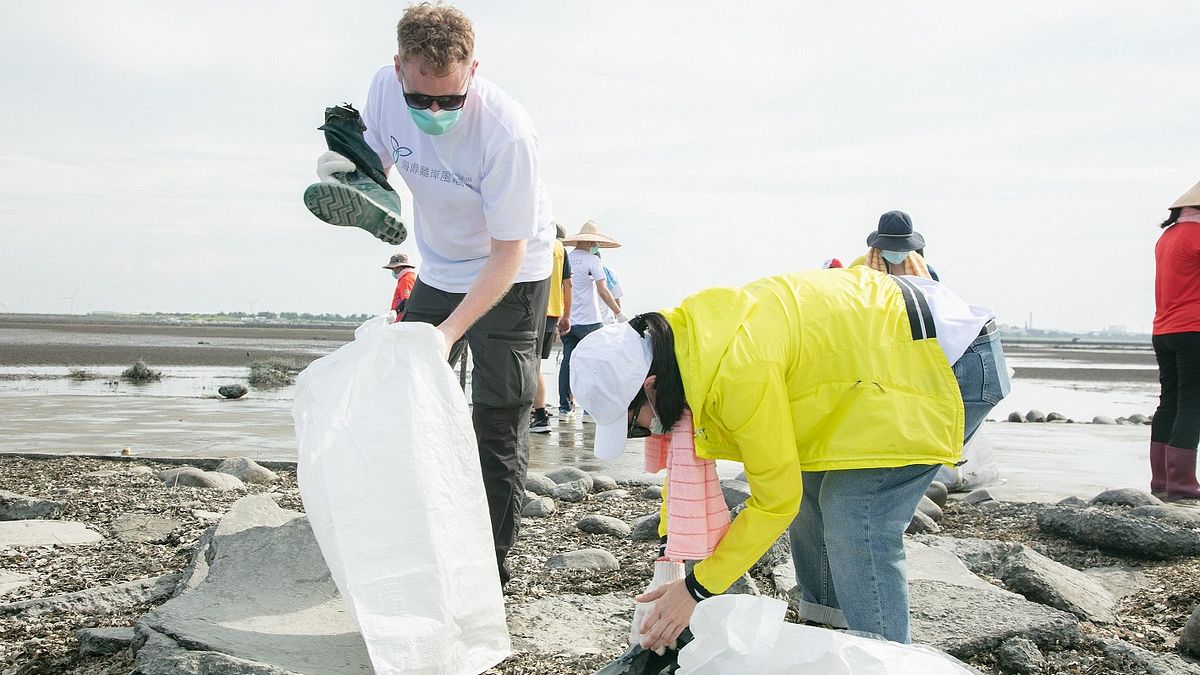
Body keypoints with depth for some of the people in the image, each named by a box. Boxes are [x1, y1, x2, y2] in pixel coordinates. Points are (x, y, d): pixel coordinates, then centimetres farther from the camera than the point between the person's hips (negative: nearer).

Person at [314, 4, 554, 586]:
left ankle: (491, 562, 5)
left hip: (511, 276, -6)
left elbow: (507, 253, -27)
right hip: (439, 270, 6)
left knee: (497, 424, -7)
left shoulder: (506, 130, -33)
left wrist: (450, 331, -35)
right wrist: (343, 171, -27)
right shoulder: (384, 88, -18)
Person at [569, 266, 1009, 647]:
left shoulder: (738, 369, -32)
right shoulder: (684, 333, -5)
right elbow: (685, 448, 10)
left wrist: (697, 589, -11)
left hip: (953, 361, -9)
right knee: (814, 494, 11)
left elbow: (775, 500, -20)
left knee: (855, 521, -15)